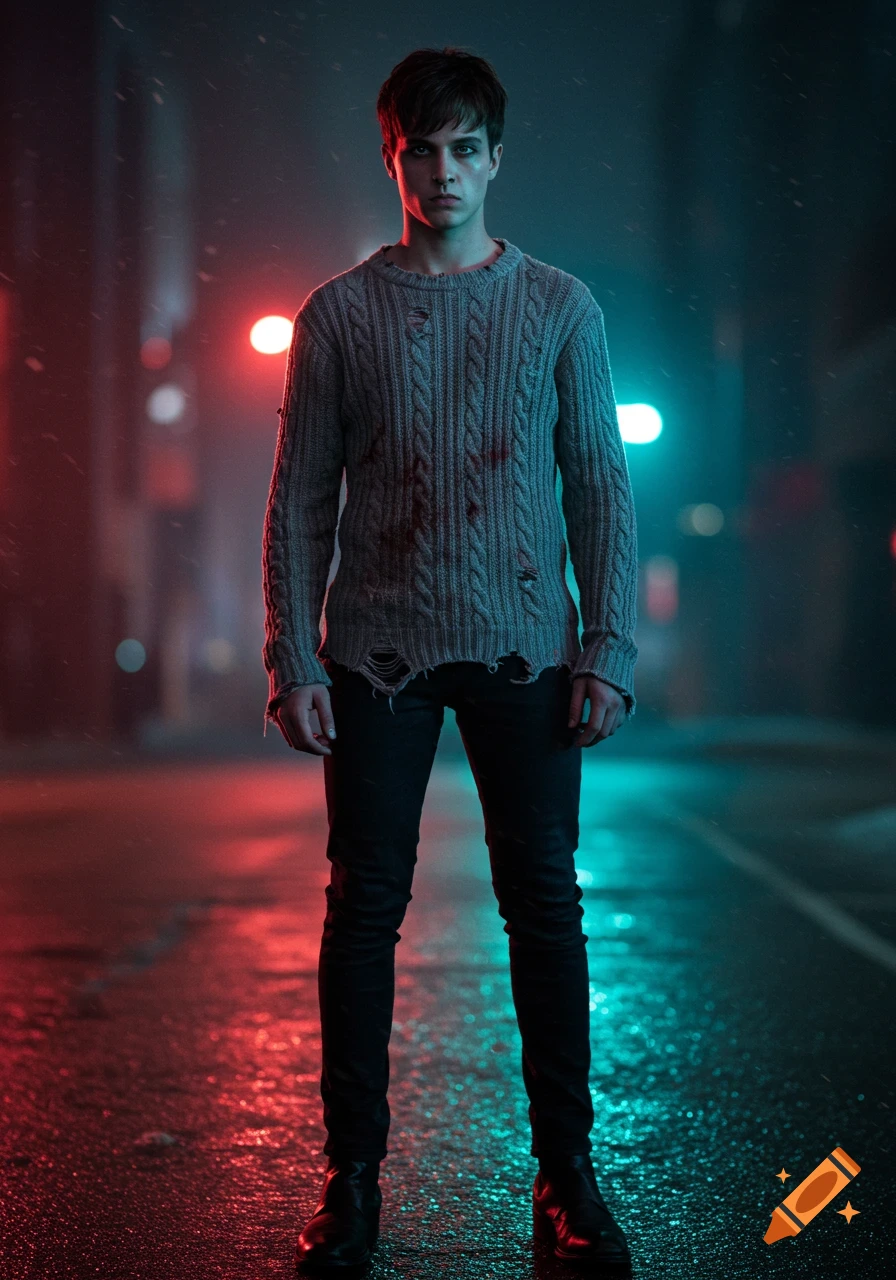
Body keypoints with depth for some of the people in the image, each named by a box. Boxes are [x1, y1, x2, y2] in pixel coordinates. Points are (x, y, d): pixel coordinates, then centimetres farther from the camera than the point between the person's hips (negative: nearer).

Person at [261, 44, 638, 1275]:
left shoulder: (561, 307, 9)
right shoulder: (339, 314, 8)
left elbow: (602, 489, 7)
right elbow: (300, 502, 6)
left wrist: (610, 650, -2)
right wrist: (292, 661, -3)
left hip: (525, 643, 0)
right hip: (379, 650, 0)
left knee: (545, 903, 0)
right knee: (365, 905, 0)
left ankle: (566, 1173, 9)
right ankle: (352, 1174, 8)